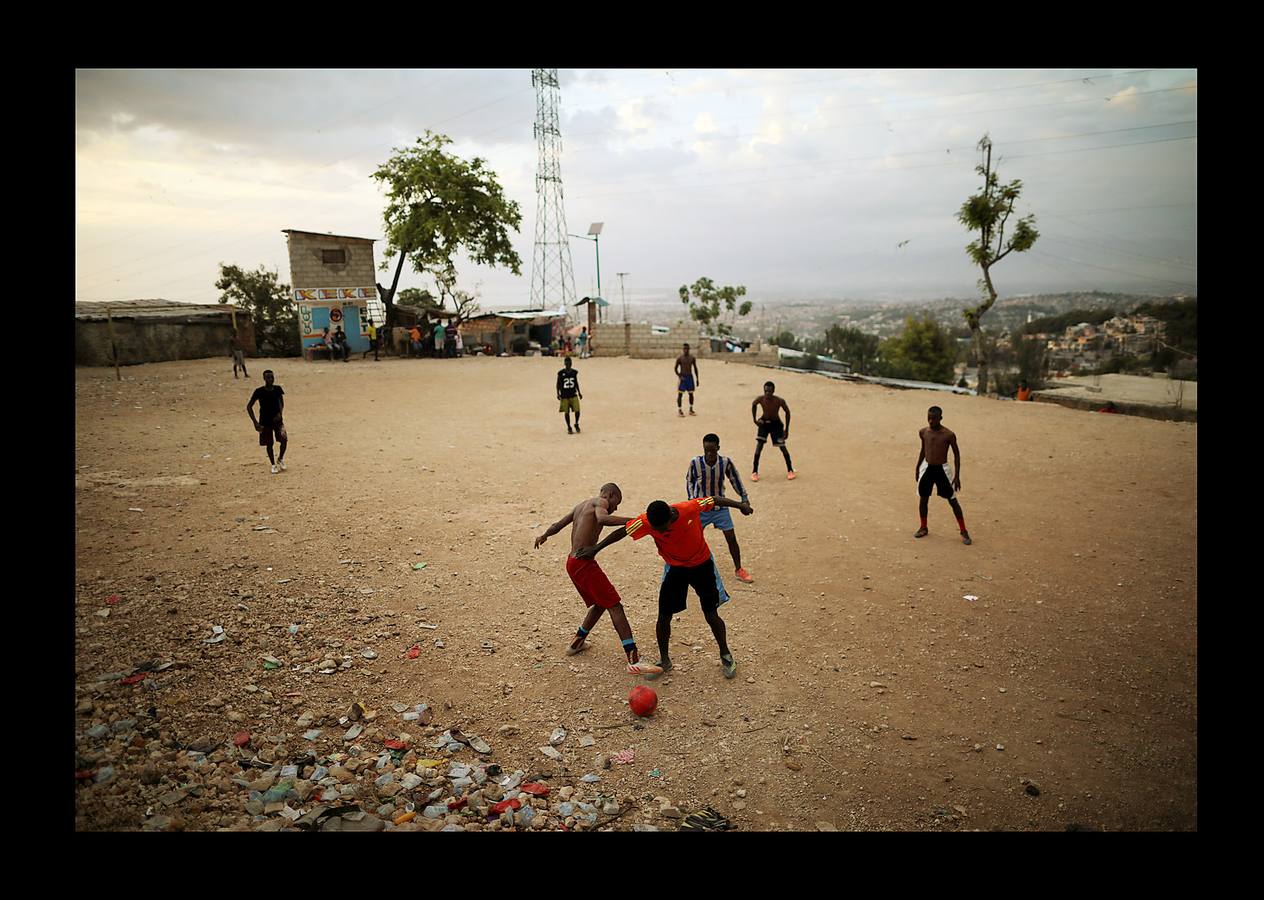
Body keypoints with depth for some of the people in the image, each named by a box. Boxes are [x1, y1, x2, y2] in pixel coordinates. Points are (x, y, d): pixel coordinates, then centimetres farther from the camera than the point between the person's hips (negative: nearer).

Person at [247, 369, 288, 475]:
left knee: (284, 440, -13)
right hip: (265, 422, -1)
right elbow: (249, 406, -5)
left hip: (277, 420, 1)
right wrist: (255, 422, -11)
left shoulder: (278, 389, -2)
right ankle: (273, 465, 22)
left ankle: (280, 459, 14)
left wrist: (280, 413, -11)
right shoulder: (259, 391, -10)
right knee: (269, 444, 5)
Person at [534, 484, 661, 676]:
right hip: (584, 564, -9)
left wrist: (543, 536, 52)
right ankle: (634, 661, -17)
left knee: (600, 604, 24)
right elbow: (602, 519, -27)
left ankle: (577, 643, 38)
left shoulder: (581, 505, 21)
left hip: (572, 563, 9)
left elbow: (558, 525, 33)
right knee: (615, 606, -11)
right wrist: (633, 520, -32)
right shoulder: (600, 501, -3)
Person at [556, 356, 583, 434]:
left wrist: (579, 392, 16)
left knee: (577, 411, -8)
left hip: (573, 395, 2)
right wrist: (558, 394, -6)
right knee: (567, 412, 4)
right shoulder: (561, 373, -4)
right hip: (564, 396, -2)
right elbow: (558, 384, 1)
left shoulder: (574, 372, 5)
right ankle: (569, 428, 18)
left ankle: (576, 424, 18)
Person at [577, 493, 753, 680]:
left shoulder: (691, 508, -31)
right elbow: (622, 532, -16)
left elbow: (714, 500, -13)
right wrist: (595, 549, -11)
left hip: (702, 564, -1)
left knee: (711, 615, 1)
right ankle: (664, 660, 21)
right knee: (664, 616, -1)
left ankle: (726, 655, 24)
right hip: (674, 567, 2)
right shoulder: (646, 522, -27)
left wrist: (740, 505, -1)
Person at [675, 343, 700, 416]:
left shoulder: (692, 358, 5)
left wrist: (697, 379, 9)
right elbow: (676, 368, -2)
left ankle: (691, 410, 16)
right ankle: (679, 410, 1)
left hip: (690, 377, 4)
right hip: (682, 377, -4)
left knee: (691, 393, 7)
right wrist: (679, 376, -14)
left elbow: (695, 368, 12)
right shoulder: (679, 358, -5)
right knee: (680, 394, -4)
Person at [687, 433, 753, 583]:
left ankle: (739, 570, 17)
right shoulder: (695, 462, -19)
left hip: (720, 507, 1)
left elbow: (735, 479, 0)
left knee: (731, 538, 2)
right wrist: (692, 499, -6)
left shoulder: (726, 462, -16)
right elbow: (689, 480, 0)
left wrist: (744, 499, 2)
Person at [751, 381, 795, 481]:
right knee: (759, 445, -9)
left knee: (782, 446, 0)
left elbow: (787, 412, -9)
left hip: (776, 424, -1)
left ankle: (790, 470, 19)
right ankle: (755, 472, 1)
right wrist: (755, 420, -3)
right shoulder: (760, 399, -21)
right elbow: (753, 405, 3)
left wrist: (786, 429, -8)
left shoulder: (779, 401, -25)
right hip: (763, 423, 1)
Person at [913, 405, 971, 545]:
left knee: (952, 500, 2)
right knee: (923, 499, 10)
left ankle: (964, 531, 12)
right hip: (927, 468, 4)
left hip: (942, 469, -4)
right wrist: (917, 468, 18)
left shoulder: (948, 435, -13)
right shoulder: (923, 432, -1)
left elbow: (956, 455, -5)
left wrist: (957, 476, -8)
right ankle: (923, 528, 28)